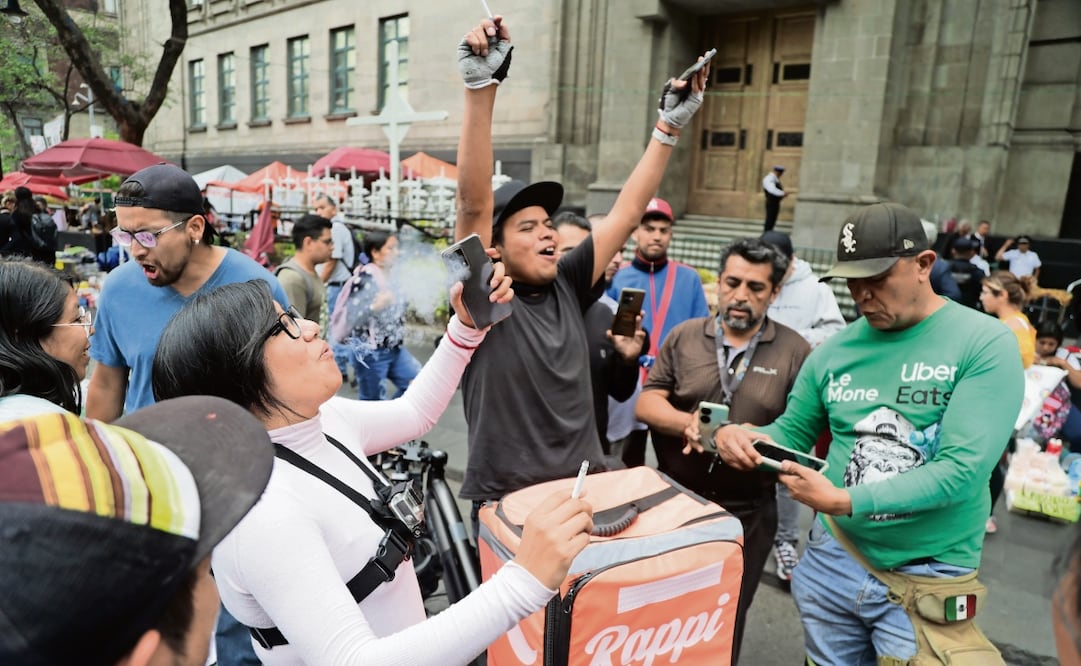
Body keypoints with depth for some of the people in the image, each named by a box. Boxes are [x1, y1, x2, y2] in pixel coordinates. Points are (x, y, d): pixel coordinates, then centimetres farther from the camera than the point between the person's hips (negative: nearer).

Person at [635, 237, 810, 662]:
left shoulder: (795, 351, -4)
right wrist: (687, 423, -20)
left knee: (728, 617, 17)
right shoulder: (683, 336, 1)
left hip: (747, 510, -1)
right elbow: (646, 402, -2)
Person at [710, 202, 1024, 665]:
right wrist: (741, 437, -14)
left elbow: (962, 468, -21)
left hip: (928, 577, -4)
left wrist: (845, 502, -27)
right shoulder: (834, 350, -1)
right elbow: (792, 432, 8)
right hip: (832, 559, 4)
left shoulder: (986, 343, -13)